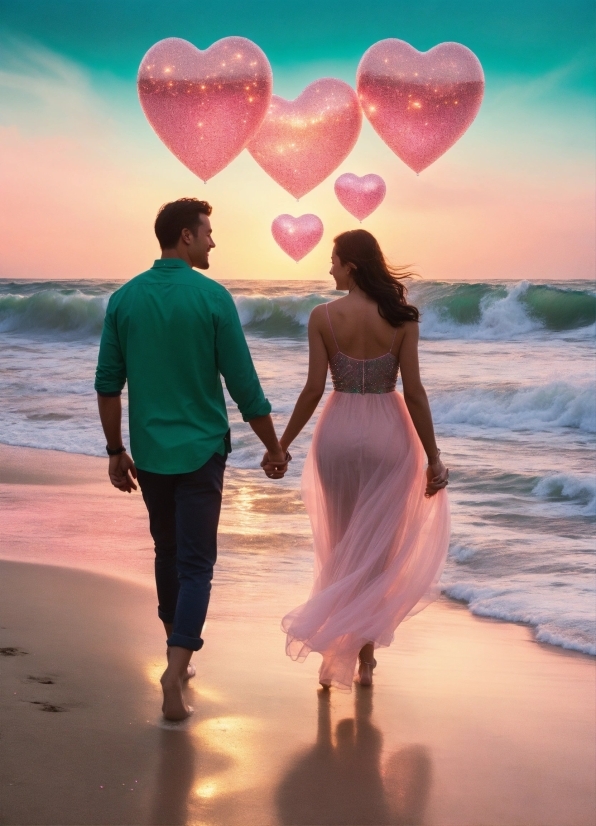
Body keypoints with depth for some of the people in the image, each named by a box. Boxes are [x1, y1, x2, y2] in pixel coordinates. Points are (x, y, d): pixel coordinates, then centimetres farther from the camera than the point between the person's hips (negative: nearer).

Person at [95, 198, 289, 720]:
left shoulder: (125, 299, 0)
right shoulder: (212, 297, -10)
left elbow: (108, 385, 2)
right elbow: (243, 384, -8)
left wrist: (115, 451, 13)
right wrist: (274, 448, 3)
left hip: (149, 452, 4)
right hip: (200, 450, -4)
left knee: (168, 551, 20)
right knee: (196, 564, -1)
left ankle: (179, 652, 32)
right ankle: (176, 669, -15)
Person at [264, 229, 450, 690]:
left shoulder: (323, 317, -8)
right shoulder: (401, 318, -6)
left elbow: (314, 389, -9)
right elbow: (414, 392, -8)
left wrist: (282, 445, 2)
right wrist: (432, 457, -2)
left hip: (339, 433, 0)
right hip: (387, 434, 0)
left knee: (340, 548, 14)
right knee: (379, 548, 12)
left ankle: (337, 655, 16)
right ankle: (365, 655, 14)